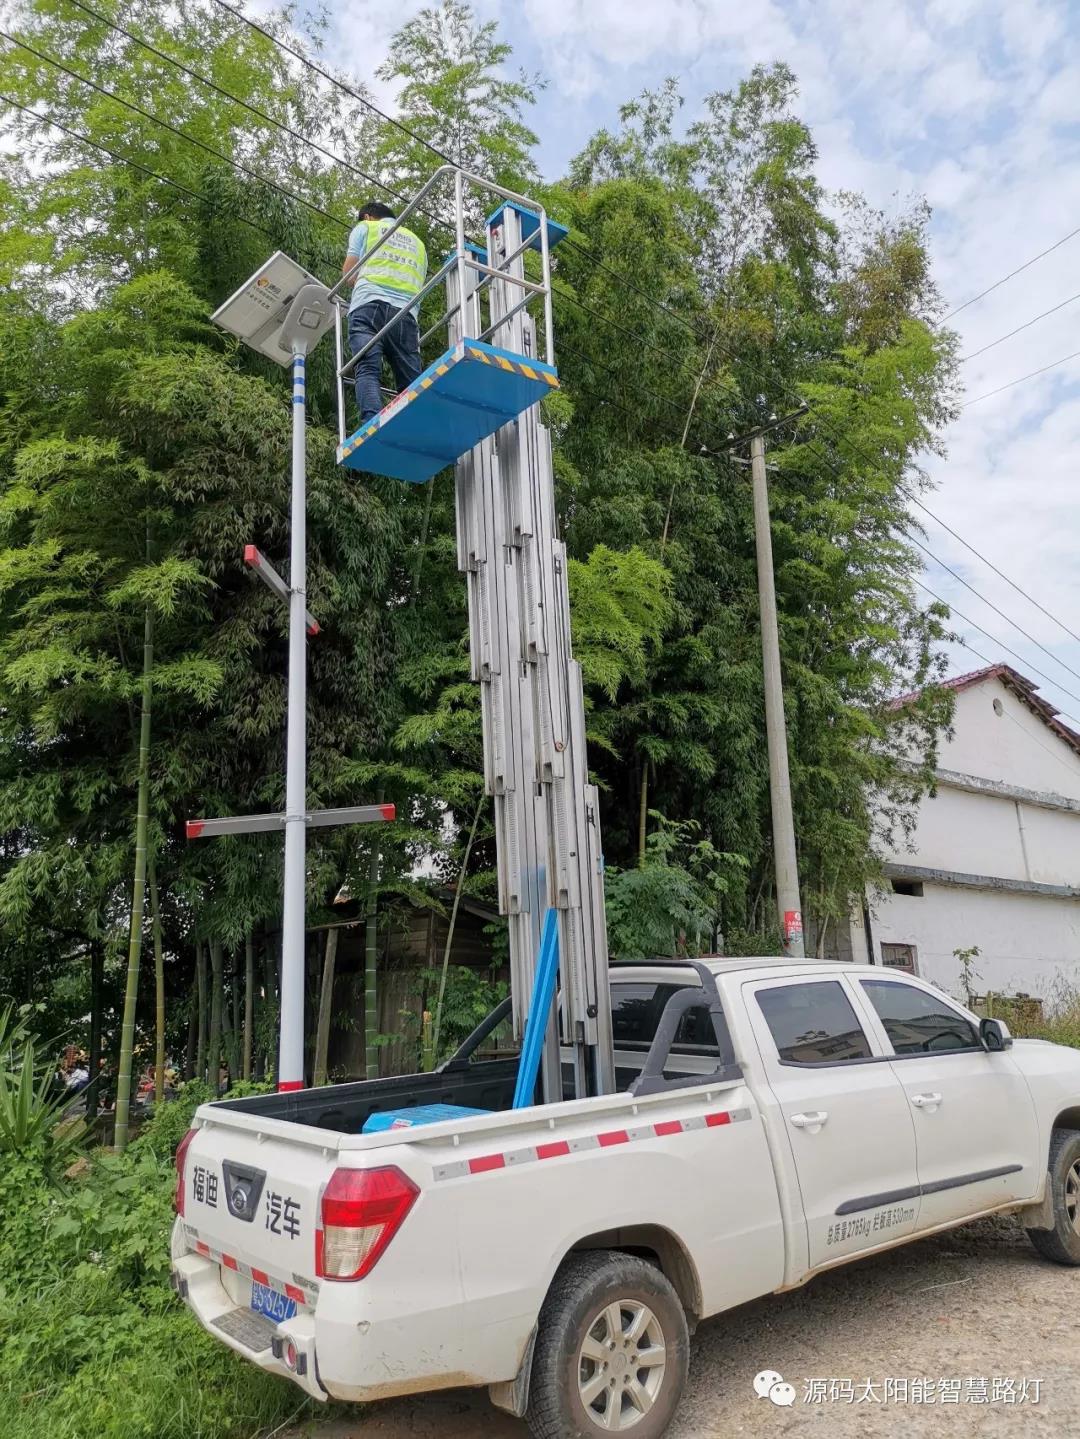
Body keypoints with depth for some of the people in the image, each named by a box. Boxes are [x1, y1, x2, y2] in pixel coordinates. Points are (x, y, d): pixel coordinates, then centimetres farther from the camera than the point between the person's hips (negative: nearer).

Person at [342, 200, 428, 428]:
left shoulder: (365, 227, 23)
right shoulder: (417, 242, 34)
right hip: (406, 311, 3)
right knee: (411, 380, -3)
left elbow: (348, 270, 16)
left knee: (367, 370, -17)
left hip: (370, 302, -3)